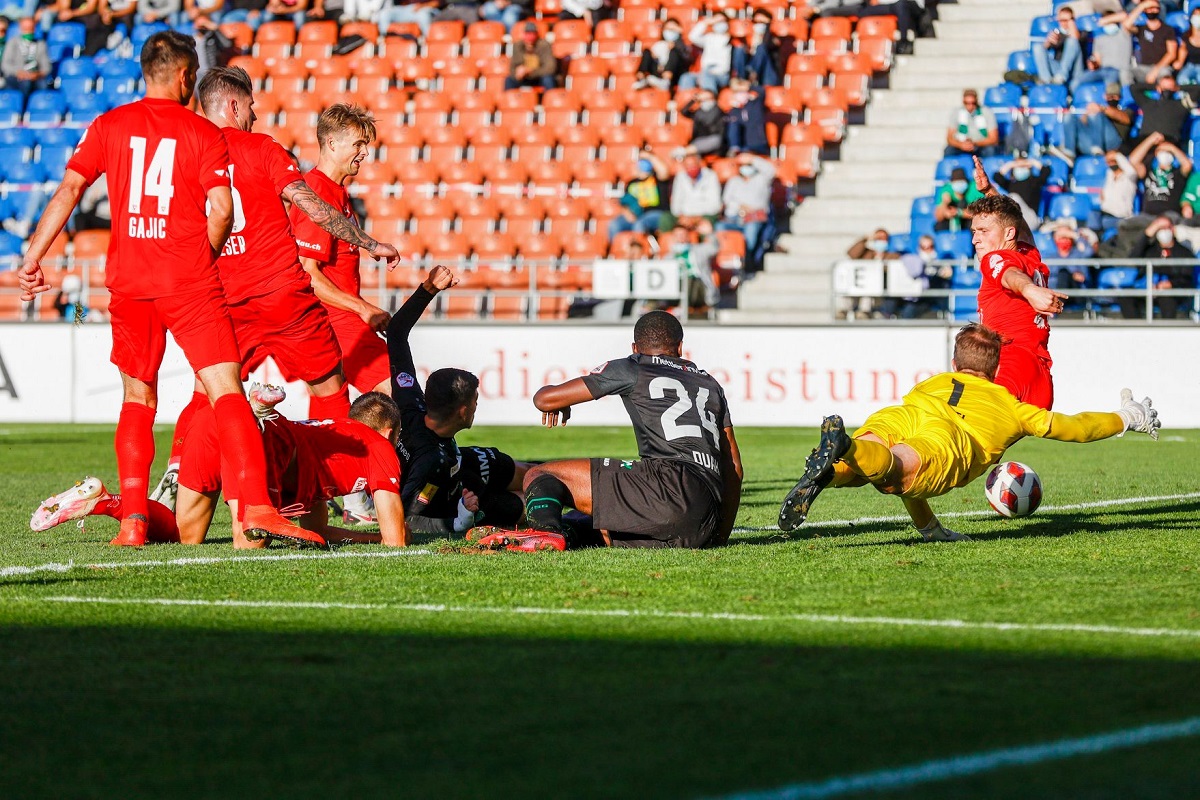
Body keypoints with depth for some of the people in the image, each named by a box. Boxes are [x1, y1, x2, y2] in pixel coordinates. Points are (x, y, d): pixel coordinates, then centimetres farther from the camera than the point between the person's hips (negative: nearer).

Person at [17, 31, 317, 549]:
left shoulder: (109, 126, 8)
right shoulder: (204, 134, 1)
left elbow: (69, 190, 1)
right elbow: (221, 210, -8)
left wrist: (32, 257, 4)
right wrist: (205, 258, 10)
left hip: (128, 284, 3)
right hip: (190, 285, -3)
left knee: (137, 400, 14)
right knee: (227, 393, -7)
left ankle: (133, 520, 5)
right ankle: (255, 506, -21)